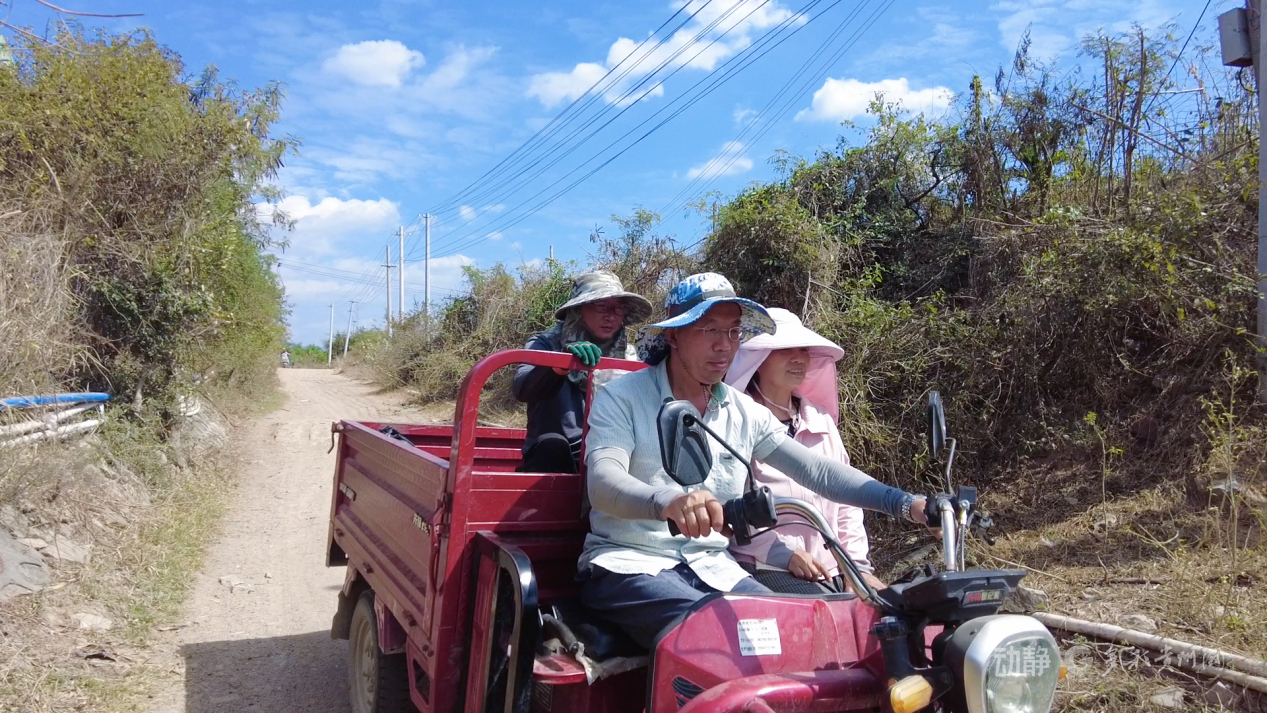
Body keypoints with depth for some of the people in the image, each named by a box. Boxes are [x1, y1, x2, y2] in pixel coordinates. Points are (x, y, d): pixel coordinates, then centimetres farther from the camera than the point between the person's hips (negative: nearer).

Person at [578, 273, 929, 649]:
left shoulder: (745, 412, 9)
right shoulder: (621, 397, -6)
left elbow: (817, 470, 4)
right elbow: (603, 483, -22)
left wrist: (907, 504, -9)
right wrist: (668, 502, -45)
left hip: (711, 566, 6)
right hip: (628, 562, -5)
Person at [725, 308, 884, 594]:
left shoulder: (821, 421, 17)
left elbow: (846, 499, 17)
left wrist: (857, 565, 6)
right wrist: (783, 553, -17)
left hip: (830, 571, 7)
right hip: (763, 567, -6)